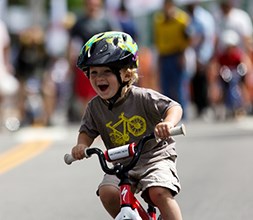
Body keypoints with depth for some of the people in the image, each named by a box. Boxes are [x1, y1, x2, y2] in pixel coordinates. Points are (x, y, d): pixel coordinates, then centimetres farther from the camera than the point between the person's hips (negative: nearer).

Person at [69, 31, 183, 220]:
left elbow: (174, 107, -16)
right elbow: (87, 131, 7)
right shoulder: (95, 107, 0)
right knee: (107, 192, -21)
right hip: (122, 164, 4)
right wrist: (82, 144, -17)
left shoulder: (142, 97, -13)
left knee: (159, 193, -28)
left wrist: (168, 122, -39)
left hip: (155, 157, -4)